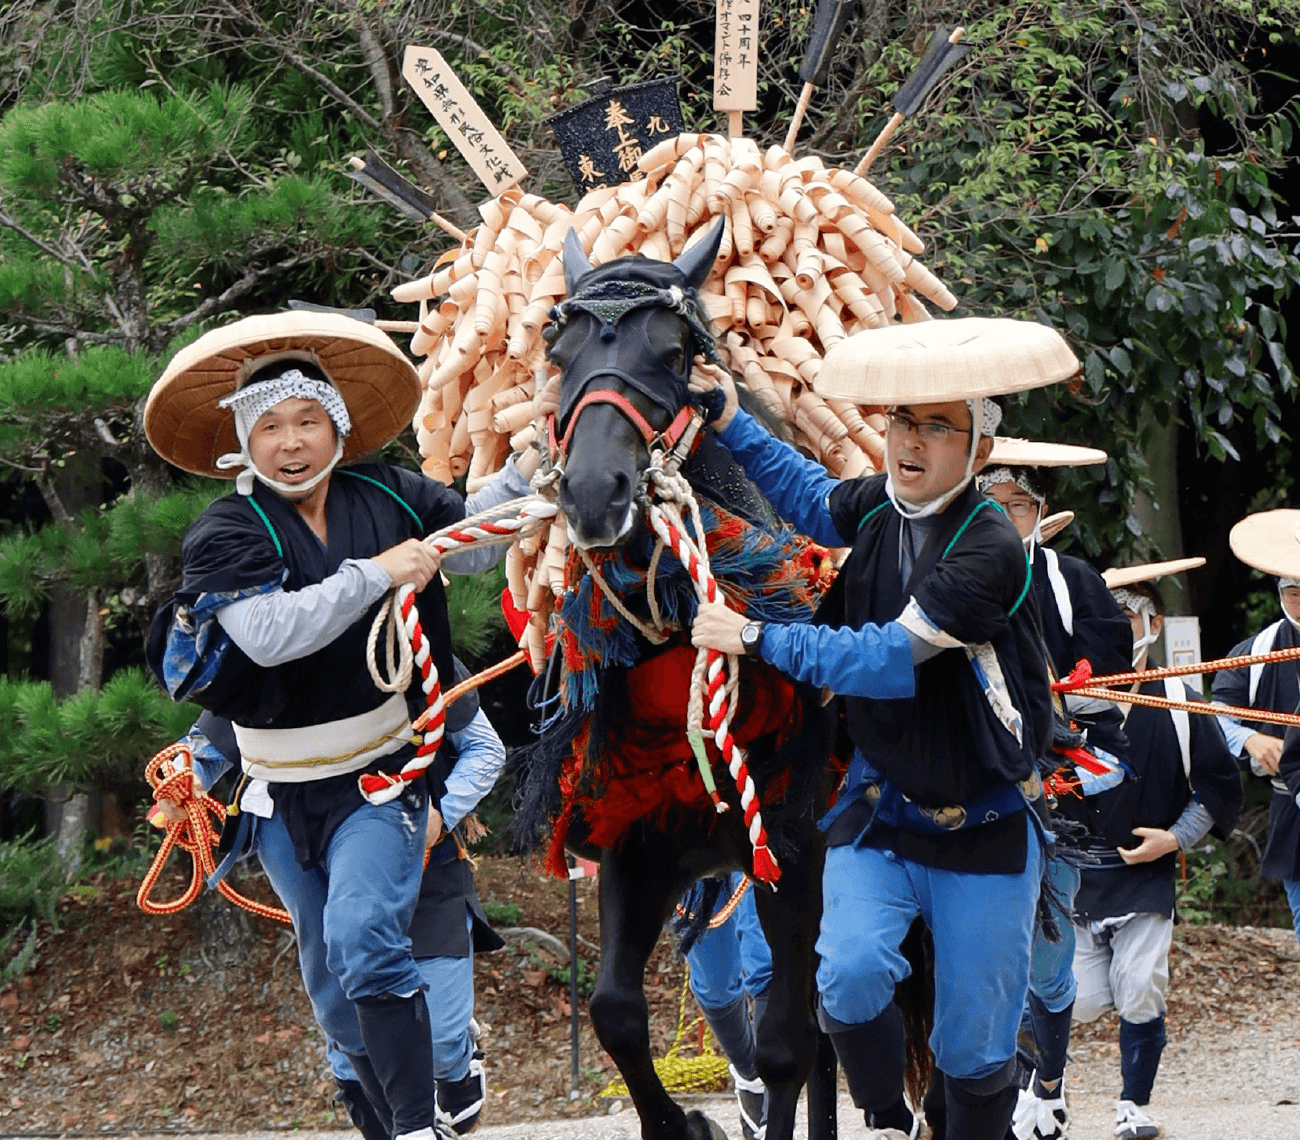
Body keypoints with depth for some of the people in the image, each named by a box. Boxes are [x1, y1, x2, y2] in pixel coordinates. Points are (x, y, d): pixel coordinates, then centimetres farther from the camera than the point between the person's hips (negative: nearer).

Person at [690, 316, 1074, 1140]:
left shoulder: (989, 548, -22)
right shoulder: (874, 507, -3)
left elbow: (891, 659, -25)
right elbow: (810, 493, 23)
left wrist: (758, 638, -18)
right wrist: (733, 423, 15)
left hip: (983, 828, -4)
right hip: (879, 808, 4)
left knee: (975, 1044, 3)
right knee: (851, 974, -18)